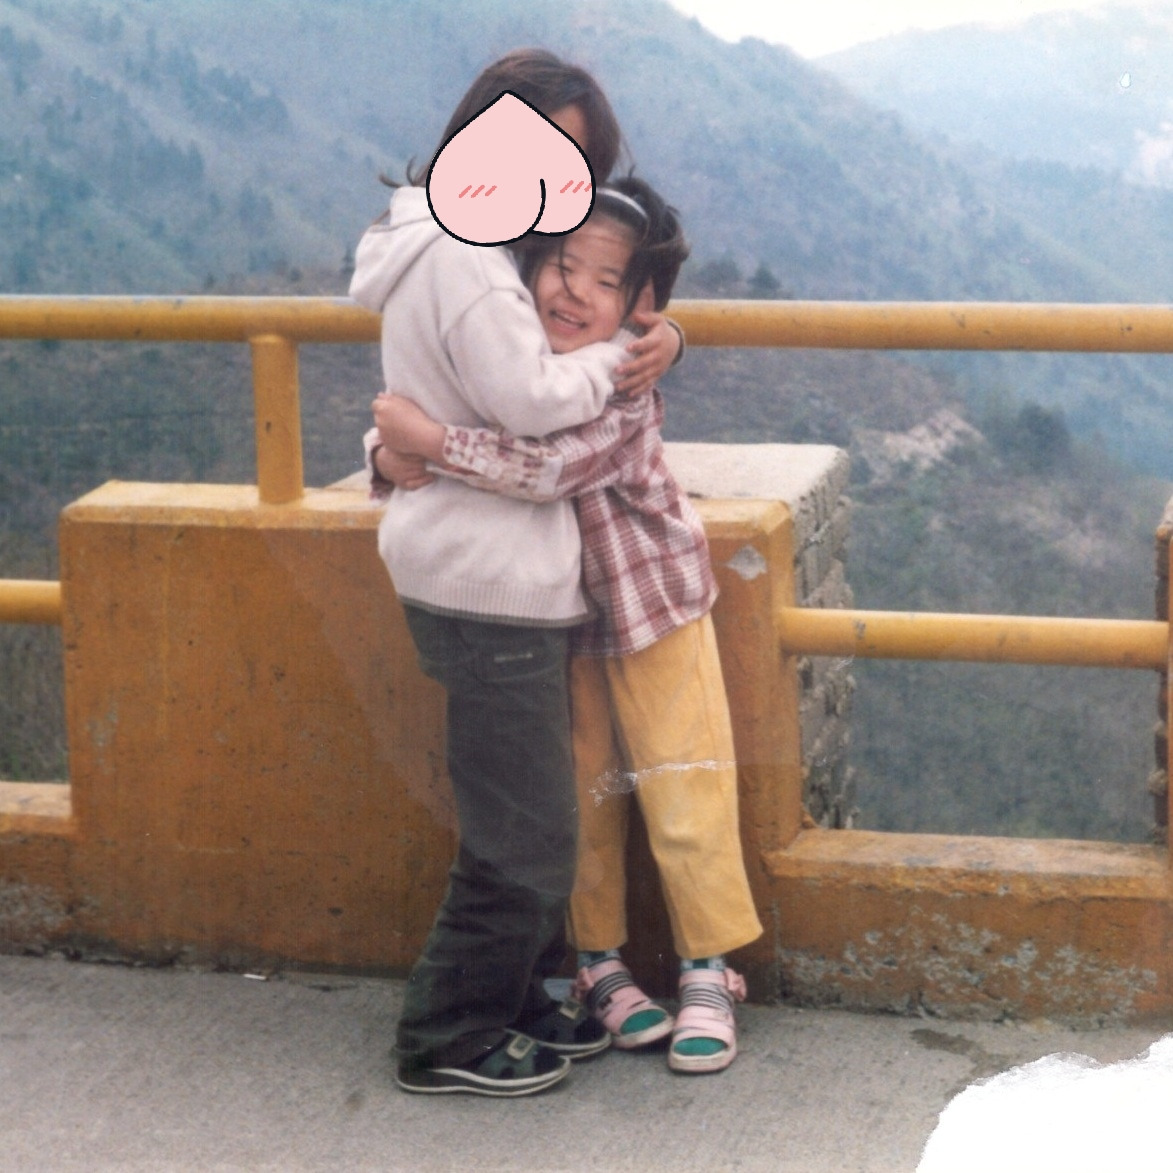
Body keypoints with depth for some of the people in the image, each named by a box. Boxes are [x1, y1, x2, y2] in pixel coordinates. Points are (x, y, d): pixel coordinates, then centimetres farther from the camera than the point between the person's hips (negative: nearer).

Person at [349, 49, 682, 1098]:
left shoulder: (467, 244, 17)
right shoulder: (461, 253, -16)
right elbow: (528, 397, -24)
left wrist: (662, 338, -1)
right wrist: (619, 360, -7)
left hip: (505, 577, 11)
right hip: (489, 582, -11)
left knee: (533, 822, 19)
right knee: (522, 836, -3)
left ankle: (515, 1004, 30)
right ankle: (449, 1041, 8)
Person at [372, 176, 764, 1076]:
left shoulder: (628, 391, -24)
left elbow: (554, 467, -41)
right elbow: (404, 415, 6)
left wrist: (435, 442, -41)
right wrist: (392, 447, -18)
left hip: (654, 607, -4)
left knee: (685, 796, 1)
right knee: (584, 801, 11)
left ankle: (708, 975, 15)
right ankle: (598, 965, 26)